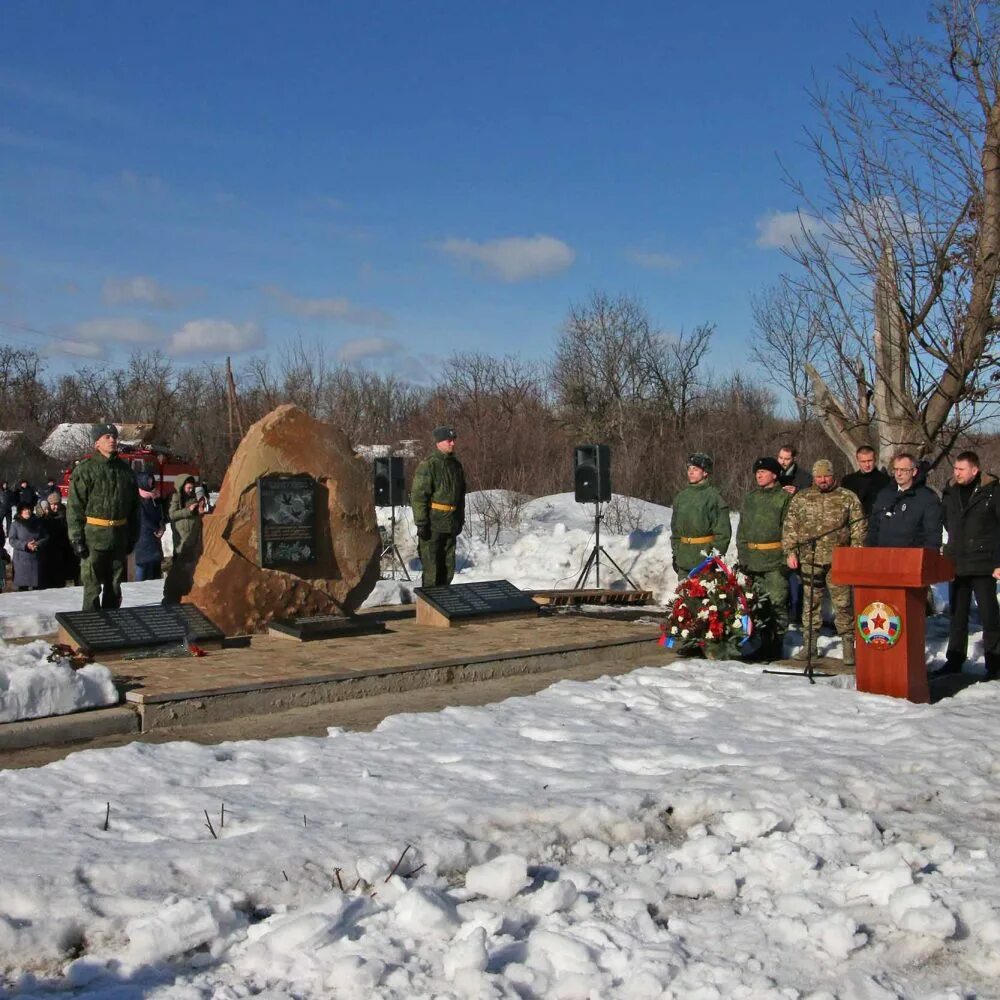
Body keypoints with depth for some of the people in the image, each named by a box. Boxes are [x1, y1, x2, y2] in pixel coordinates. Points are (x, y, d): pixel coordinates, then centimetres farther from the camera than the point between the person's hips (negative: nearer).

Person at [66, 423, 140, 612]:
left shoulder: (125, 470, 10)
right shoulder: (85, 469, -5)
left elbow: (134, 506, 15)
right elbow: (74, 506, -8)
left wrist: (133, 535, 12)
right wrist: (76, 539, -13)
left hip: (119, 536, 5)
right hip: (94, 535, -5)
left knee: (114, 585, 13)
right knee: (92, 586, -2)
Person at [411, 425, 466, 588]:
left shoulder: (456, 465, 12)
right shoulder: (428, 465, -11)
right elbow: (418, 496, -15)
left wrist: (460, 519, 19)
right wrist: (421, 523, -18)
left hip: (450, 525, 7)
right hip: (433, 525, -7)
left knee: (448, 567, 12)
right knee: (431, 566, -3)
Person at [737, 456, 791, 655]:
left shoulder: (784, 497, -3)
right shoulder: (750, 498, 15)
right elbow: (742, 529, 19)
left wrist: (786, 558, -13)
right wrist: (743, 556, 12)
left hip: (775, 561, -6)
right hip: (753, 562, 6)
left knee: (777, 603, -6)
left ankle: (776, 644, 1)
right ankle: (762, 643, 19)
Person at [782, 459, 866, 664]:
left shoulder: (848, 498, 4)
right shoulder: (801, 498, 9)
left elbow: (858, 527, 4)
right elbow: (790, 527, 9)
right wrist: (790, 551, 2)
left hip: (838, 561, -2)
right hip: (810, 560, 2)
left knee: (843, 603, -3)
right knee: (810, 603, 9)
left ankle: (848, 645, 5)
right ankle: (810, 644, 19)